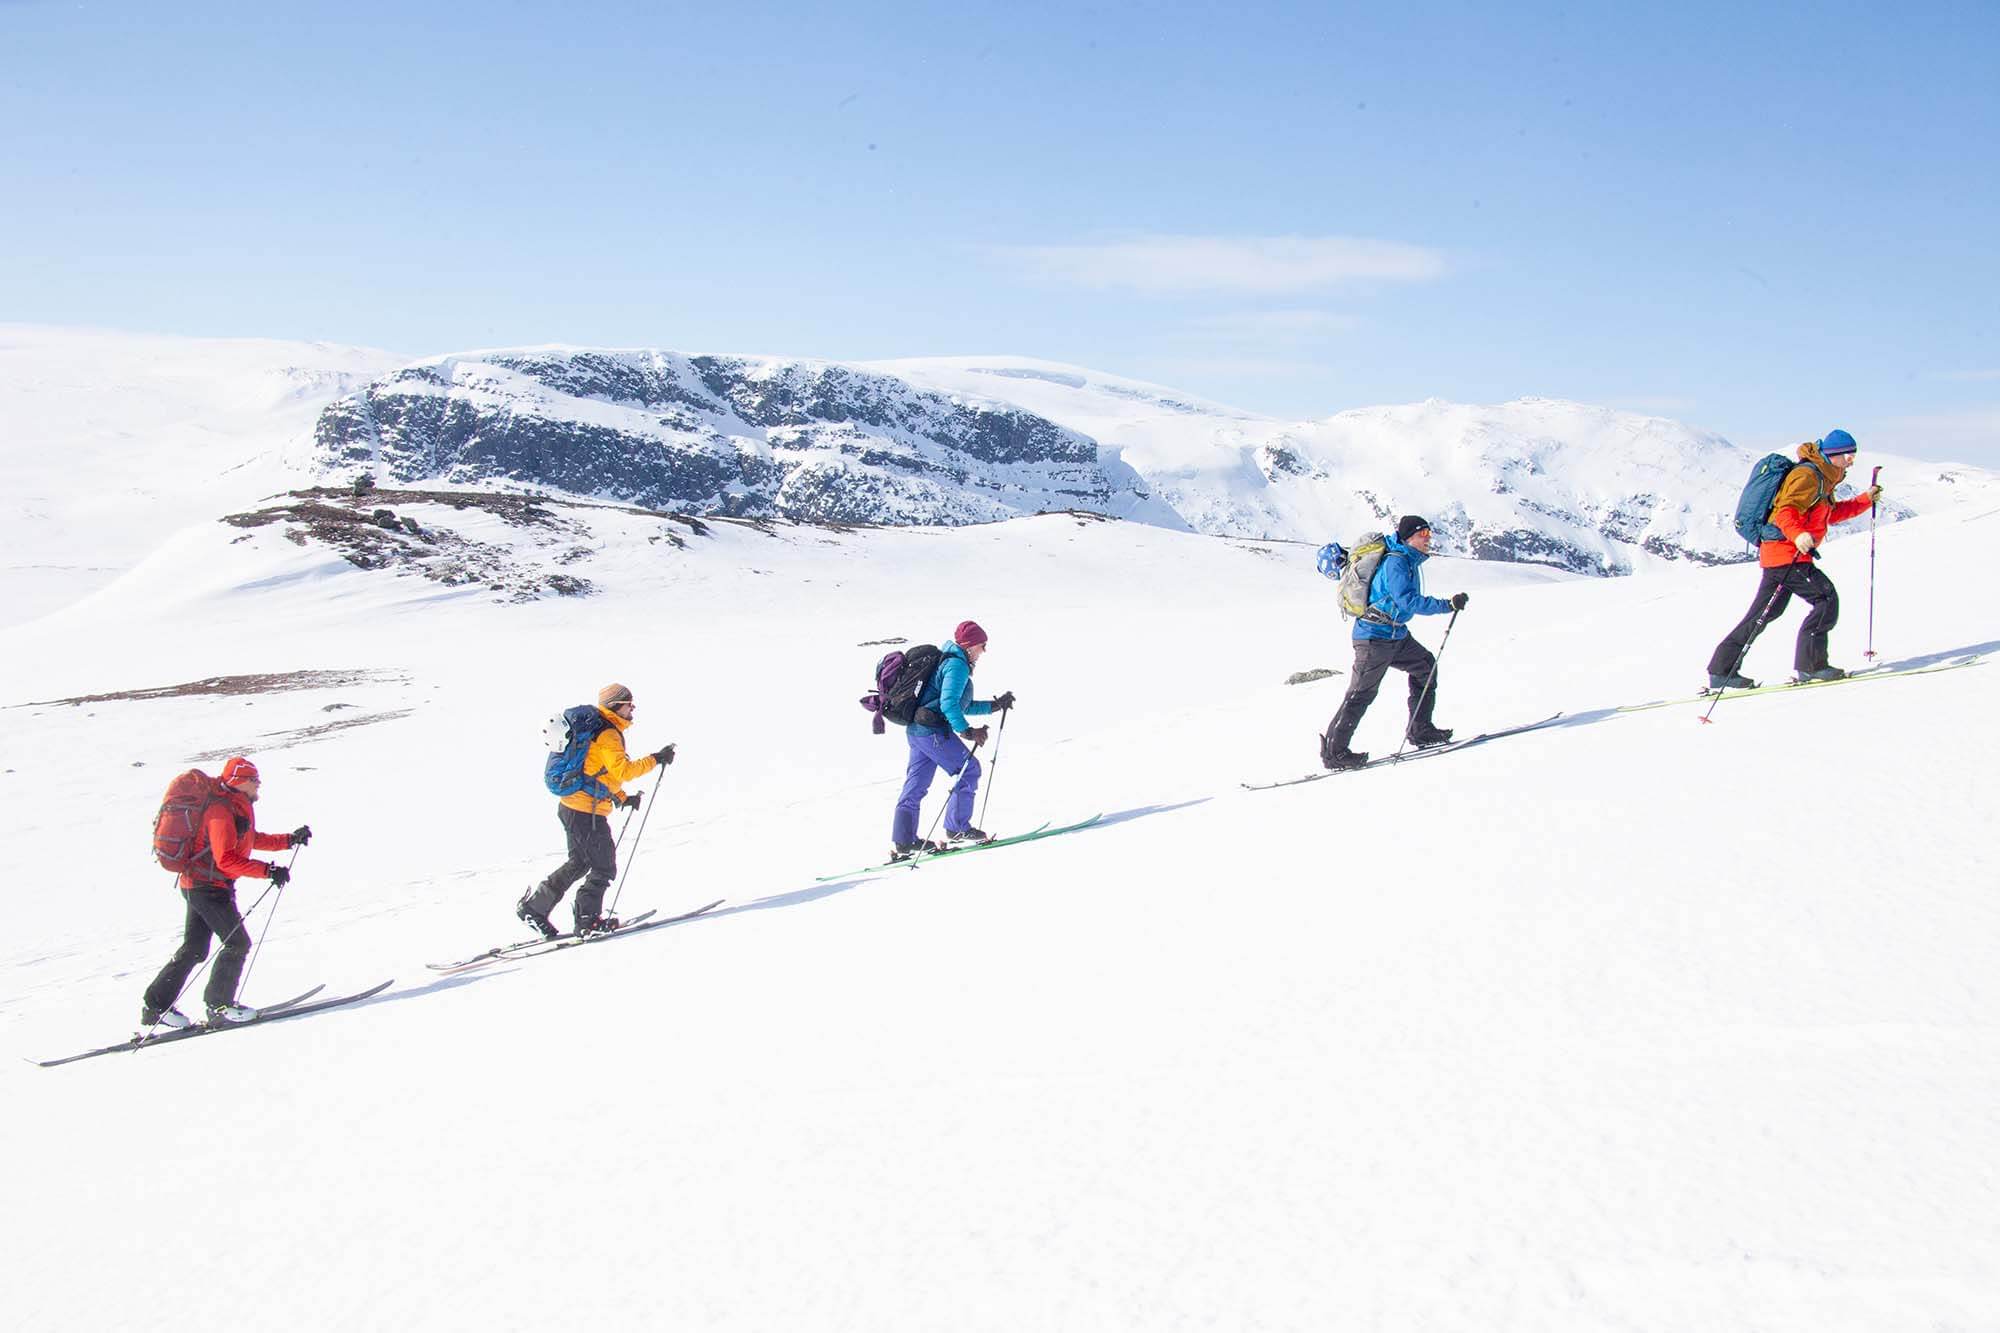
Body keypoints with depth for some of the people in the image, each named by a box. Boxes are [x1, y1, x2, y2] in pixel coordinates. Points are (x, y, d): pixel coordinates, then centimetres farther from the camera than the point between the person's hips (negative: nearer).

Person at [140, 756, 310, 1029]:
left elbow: (251, 840, 26)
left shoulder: (238, 807, 11)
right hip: (208, 886, -10)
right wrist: (268, 871, -29)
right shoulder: (221, 811, -21)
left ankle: (155, 1005, 16)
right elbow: (226, 859, -28)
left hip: (198, 884, 10)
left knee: (194, 949, 12)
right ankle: (219, 1006, 2)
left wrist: (290, 840, 17)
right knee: (237, 943, -6)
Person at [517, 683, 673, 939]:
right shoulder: (608, 735, -15)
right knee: (604, 869, 1)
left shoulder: (596, 729, 17)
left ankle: (534, 906, 21)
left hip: (570, 805, 10)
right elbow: (623, 770, -26)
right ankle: (588, 918, 9)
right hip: (587, 812, -10)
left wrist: (622, 798, 19)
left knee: (579, 863, 21)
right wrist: (655, 759, -21)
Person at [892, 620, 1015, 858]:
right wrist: (966, 731, -27)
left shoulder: (949, 661, 22)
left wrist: (995, 705, 25)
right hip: (934, 731, -10)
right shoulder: (957, 665, -12)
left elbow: (963, 706, 28)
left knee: (915, 785, 9)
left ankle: (903, 842, 10)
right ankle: (957, 829, 3)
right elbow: (949, 703, -25)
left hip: (917, 730, 10)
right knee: (969, 770, -1)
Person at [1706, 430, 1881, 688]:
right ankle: (1810, 663, -8)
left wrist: (1866, 500, 31)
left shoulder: (1822, 479, 21)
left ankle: (1721, 669, 9)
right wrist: (1797, 534, -40)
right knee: (1826, 598, -9)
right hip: (1787, 553, -10)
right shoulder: (1807, 475, -12)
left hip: (1775, 552, 10)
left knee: (1765, 613, 10)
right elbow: (1785, 511, -24)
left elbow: (1832, 513, 35)